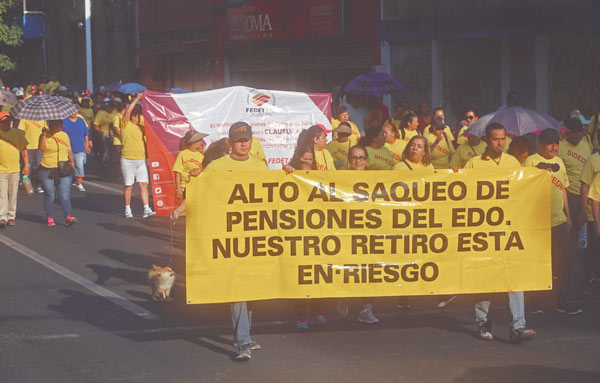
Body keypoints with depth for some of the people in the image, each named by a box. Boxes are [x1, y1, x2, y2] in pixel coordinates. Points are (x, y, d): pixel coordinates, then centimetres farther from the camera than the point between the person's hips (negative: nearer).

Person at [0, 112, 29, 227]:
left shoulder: (18, 133, 8)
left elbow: (24, 149, 15)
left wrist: (27, 165, 7)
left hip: (15, 169, 3)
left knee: (13, 195, 7)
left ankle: (11, 217, 15)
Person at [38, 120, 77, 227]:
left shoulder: (65, 135, 14)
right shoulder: (45, 135, -2)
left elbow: (69, 150, 24)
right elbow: (42, 148, -20)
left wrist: (72, 161, 15)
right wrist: (44, 135, -23)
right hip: (47, 170, -3)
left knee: (65, 195, -6)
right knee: (50, 195, 2)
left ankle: (68, 217, -14)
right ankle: (50, 218, 10)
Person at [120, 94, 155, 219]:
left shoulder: (141, 128, 15)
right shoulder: (125, 125, -3)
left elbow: (145, 141, 23)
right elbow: (128, 111, -16)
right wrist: (136, 99, -15)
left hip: (141, 159, 5)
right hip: (128, 160, -5)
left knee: (144, 184, -4)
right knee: (128, 186, 3)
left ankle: (146, 209, -8)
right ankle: (127, 210, 13)